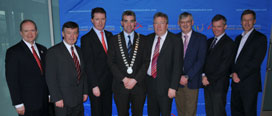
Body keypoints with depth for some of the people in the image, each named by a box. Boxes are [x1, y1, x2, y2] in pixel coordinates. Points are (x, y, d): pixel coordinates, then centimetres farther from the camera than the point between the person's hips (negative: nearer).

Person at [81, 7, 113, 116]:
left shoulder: (109, 35, 8)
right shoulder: (86, 39, -10)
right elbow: (88, 64, -14)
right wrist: (94, 85, -17)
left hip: (109, 81, 5)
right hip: (96, 83, -5)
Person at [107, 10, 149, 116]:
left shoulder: (143, 39, 3)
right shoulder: (115, 40, 4)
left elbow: (146, 62, -3)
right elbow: (111, 62, -2)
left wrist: (135, 80, -12)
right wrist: (124, 79, -11)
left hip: (139, 85, 0)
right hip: (120, 85, 0)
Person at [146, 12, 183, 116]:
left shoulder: (175, 41, -8)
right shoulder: (149, 38, 7)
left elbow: (177, 65, -12)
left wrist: (173, 87, -16)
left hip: (165, 85, -4)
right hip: (150, 82, 5)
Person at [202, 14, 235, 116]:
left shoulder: (229, 43, -9)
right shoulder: (209, 41, 14)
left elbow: (224, 66, -14)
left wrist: (209, 79, -13)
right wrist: (203, 75, -3)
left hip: (219, 85, -6)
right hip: (207, 83, 6)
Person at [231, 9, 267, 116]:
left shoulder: (260, 38, -4)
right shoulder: (238, 38, 17)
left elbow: (256, 62, -13)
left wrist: (240, 75, -14)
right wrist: (233, 73, -4)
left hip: (249, 84, -6)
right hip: (236, 81, 6)